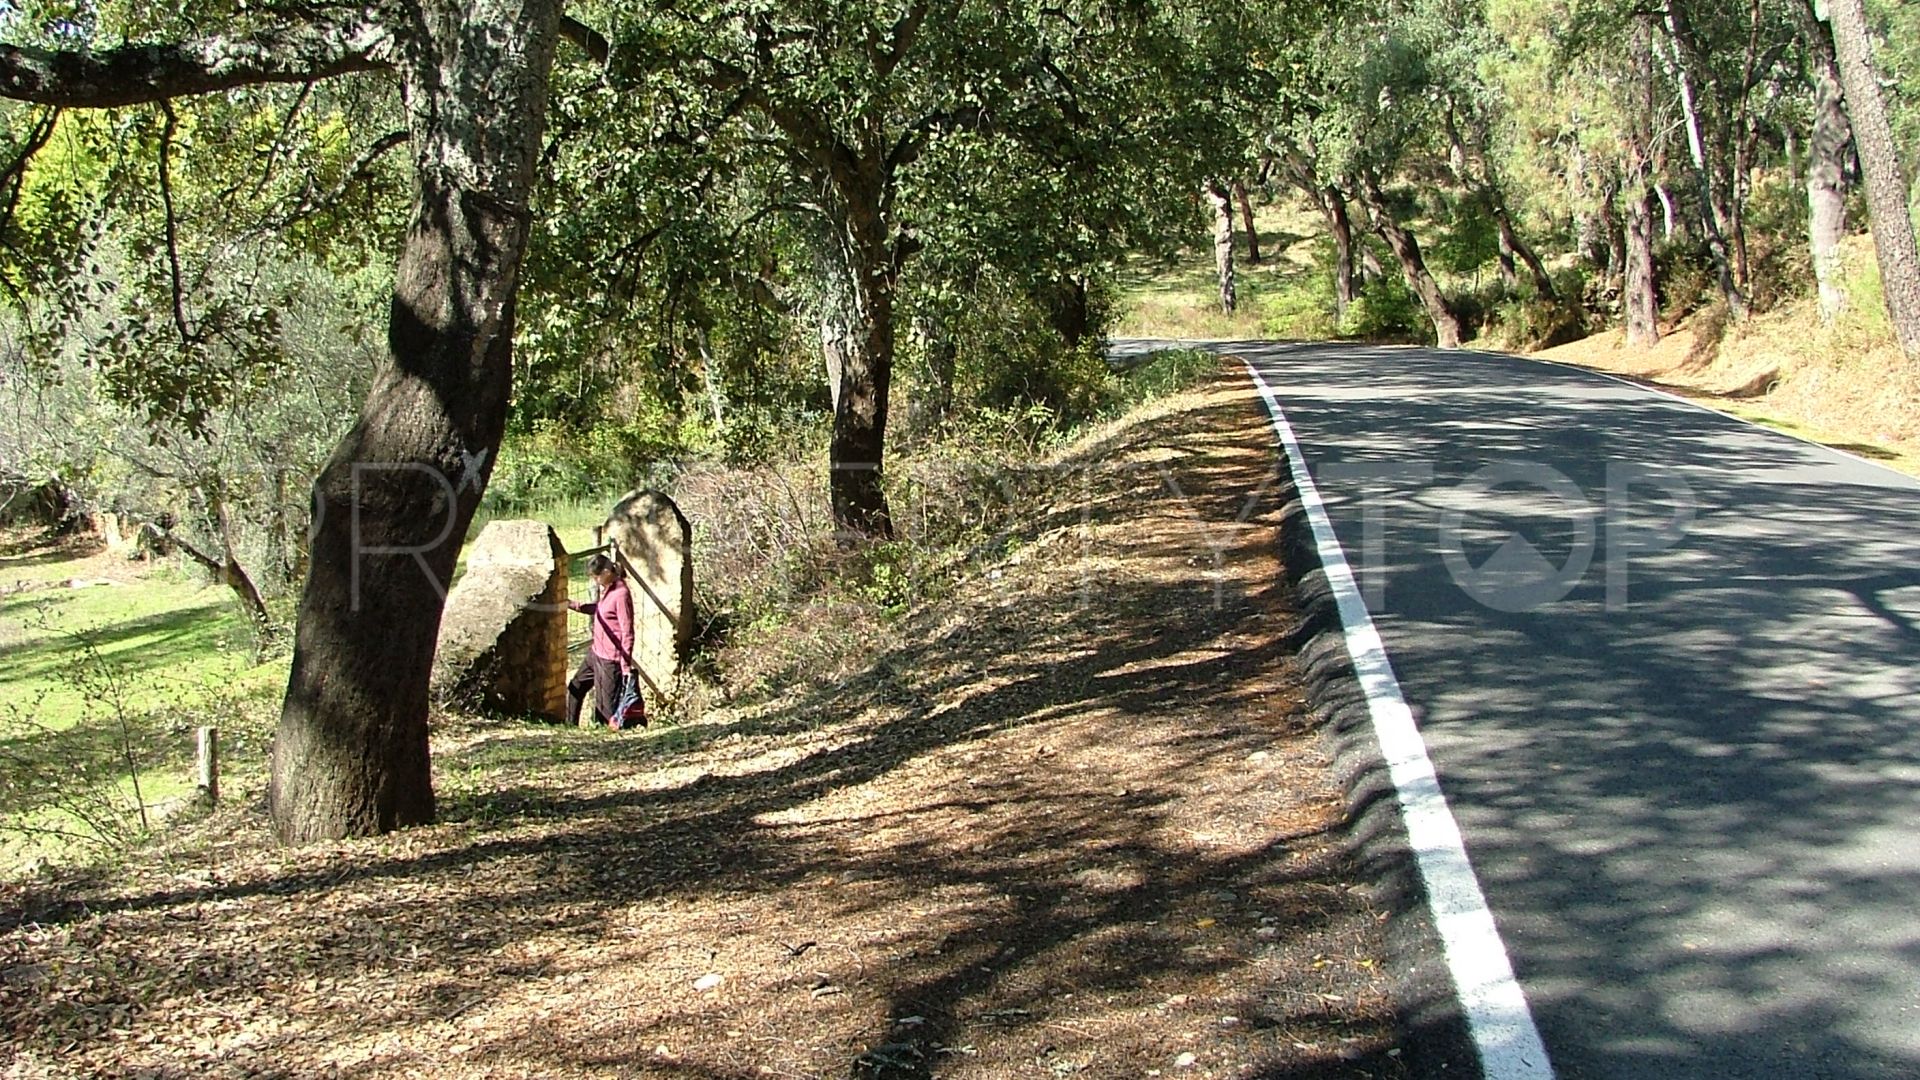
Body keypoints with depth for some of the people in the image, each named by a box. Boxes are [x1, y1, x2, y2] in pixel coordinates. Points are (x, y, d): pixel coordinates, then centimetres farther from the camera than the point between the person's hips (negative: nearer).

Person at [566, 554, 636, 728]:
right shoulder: (606, 590, 6)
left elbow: (627, 633, -22)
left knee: (608, 704, -3)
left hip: (610, 659, -10)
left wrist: (626, 666, -23)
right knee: (575, 687, 22)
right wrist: (575, 605, 12)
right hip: (595, 652, 10)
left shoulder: (621, 595, -22)